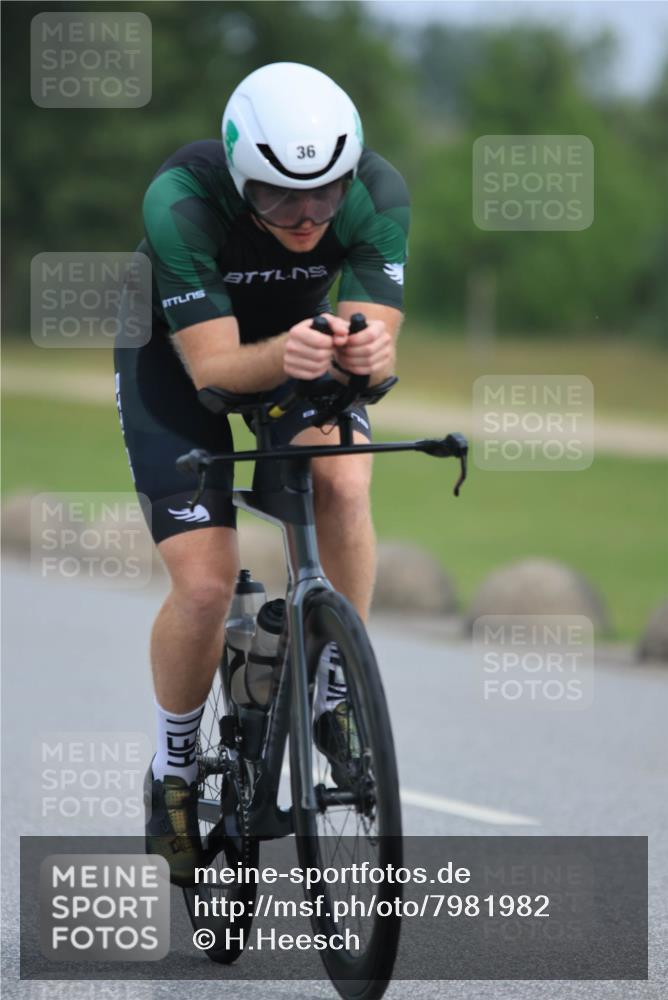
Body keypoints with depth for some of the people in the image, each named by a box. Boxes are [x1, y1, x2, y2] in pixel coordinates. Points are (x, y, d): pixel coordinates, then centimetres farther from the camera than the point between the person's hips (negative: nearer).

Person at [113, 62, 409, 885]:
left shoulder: (378, 193, -29)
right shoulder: (180, 201, -37)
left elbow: (375, 340, -29)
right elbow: (213, 366, -36)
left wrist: (368, 353, -54)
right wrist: (282, 356, -57)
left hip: (300, 342, 2)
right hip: (175, 357, -2)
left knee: (345, 480, -29)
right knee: (205, 585, -14)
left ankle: (335, 692, -8)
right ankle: (173, 773, 11)